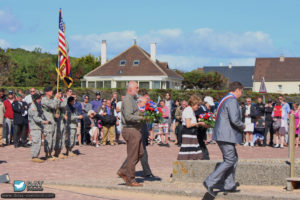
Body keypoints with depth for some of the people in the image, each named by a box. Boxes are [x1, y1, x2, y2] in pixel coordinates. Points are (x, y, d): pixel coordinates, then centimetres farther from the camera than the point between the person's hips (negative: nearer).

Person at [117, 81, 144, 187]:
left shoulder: (132, 99, 19)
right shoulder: (127, 100, -14)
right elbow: (128, 117, -24)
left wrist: (141, 113, 12)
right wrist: (141, 118, -23)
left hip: (135, 130, 10)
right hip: (130, 130, -10)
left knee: (140, 153, 14)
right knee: (132, 156, -4)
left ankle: (123, 171, 18)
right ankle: (130, 180, 3)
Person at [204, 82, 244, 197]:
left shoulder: (225, 99, 18)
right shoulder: (232, 101, -14)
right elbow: (234, 119, -24)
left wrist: (240, 126, 17)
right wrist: (242, 126, -5)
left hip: (223, 134, 11)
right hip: (226, 136, -11)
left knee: (233, 158, 16)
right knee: (229, 160, -8)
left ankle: (229, 185, 18)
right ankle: (210, 182, -11)